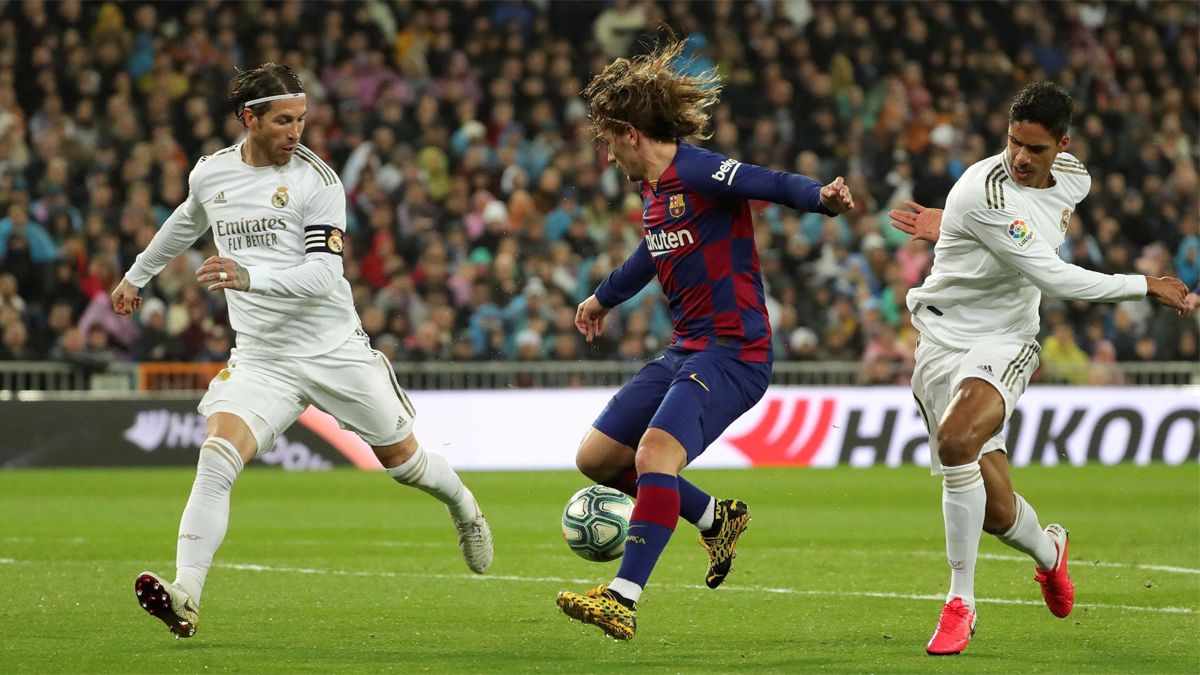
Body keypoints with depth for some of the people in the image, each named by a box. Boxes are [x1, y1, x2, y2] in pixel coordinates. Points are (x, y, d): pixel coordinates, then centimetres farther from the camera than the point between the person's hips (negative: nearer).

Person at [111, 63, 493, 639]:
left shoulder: (316, 179, -11)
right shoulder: (210, 174, 4)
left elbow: (324, 275, -20)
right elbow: (185, 223, 28)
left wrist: (251, 277, -35)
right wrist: (137, 274, 41)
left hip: (334, 349, -2)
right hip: (260, 359, 2)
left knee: (400, 457, 12)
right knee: (216, 458, -22)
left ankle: (464, 508, 47)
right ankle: (185, 598, -28)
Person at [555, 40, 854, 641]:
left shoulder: (696, 172, -13)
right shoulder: (653, 186, 13)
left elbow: (773, 185, -23)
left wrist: (822, 198, -45)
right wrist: (605, 298, 49)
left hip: (732, 350, -10)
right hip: (684, 349, 10)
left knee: (655, 452, -29)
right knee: (596, 458, 10)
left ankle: (623, 601, -32)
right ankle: (715, 519, 25)